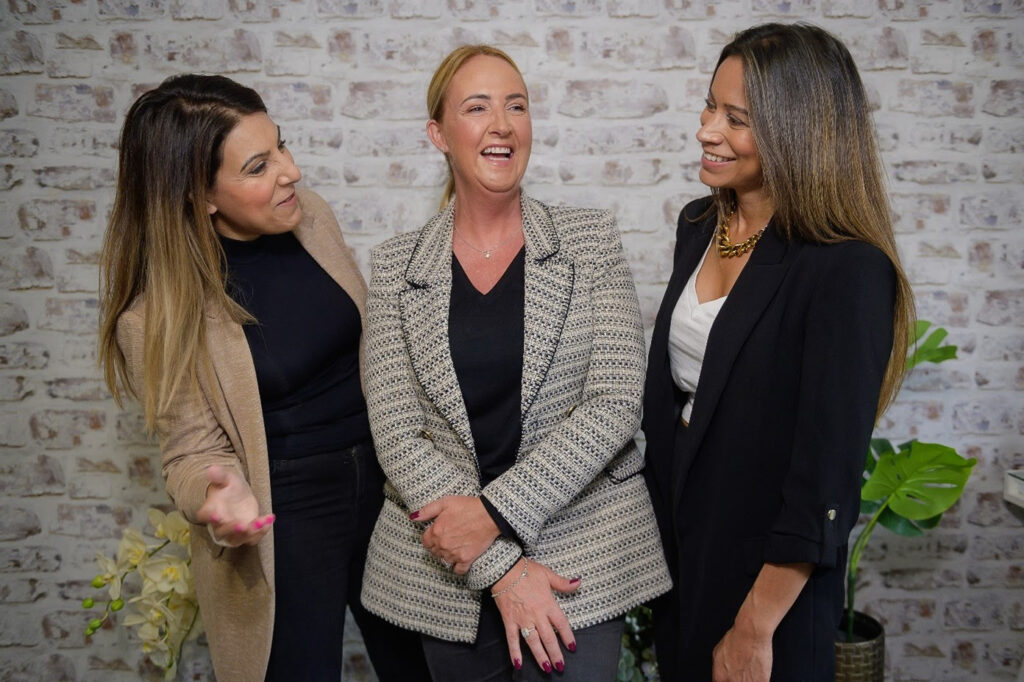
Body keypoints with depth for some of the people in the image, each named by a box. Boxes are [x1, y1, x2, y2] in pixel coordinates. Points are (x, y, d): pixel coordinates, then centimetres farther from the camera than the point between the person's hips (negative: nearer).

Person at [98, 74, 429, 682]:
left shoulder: (311, 216, -5)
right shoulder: (159, 313, -18)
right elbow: (193, 450, -10)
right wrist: (221, 497, -32)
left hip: (377, 479, 5)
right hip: (282, 521, -5)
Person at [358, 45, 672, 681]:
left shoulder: (590, 238, -1)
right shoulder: (396, 266, 0)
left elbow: (616, 402, -9)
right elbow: (398, 433, -6)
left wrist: (496, 510, -17)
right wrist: (500, 568, -14)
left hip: (583, 554, -1)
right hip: (447, 570, 1)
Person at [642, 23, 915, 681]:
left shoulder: (848, 269, -22)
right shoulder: (700, 226, 1)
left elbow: (828, 471, -21)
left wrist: (755, 629, -18)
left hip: (768, 570, -7)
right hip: (676, 540, 7)